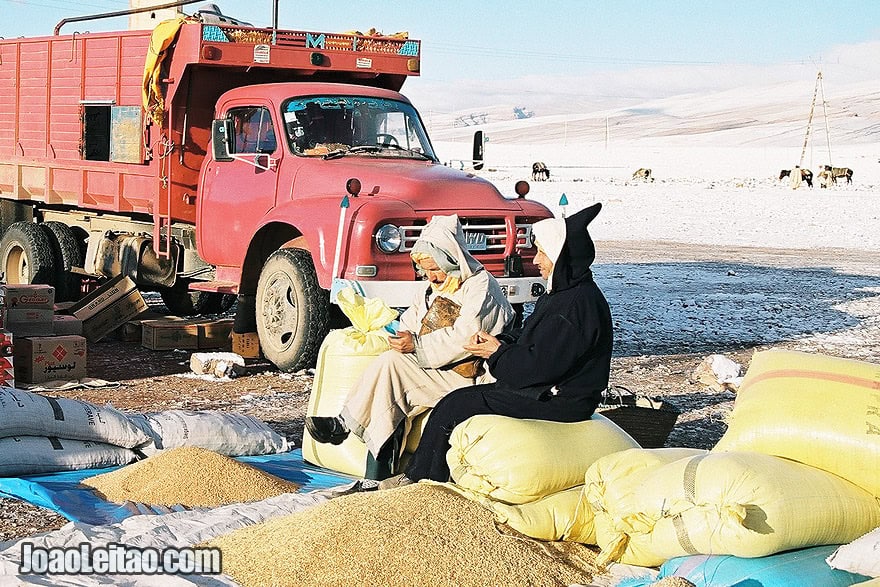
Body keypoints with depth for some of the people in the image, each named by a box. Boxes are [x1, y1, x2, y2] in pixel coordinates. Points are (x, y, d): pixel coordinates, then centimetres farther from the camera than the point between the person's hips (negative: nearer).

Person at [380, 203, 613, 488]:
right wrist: (499, 343, 0)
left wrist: (497, 353, -9)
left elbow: (540, 366, -24)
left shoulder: (577, 303, -22)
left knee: (453, 408, -9)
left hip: (556, 401, -10)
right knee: (456, 401, 5)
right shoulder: (566, 293, 12)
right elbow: (534, 346, 17)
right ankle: (416, 474, 7)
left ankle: (420, 480, 6)